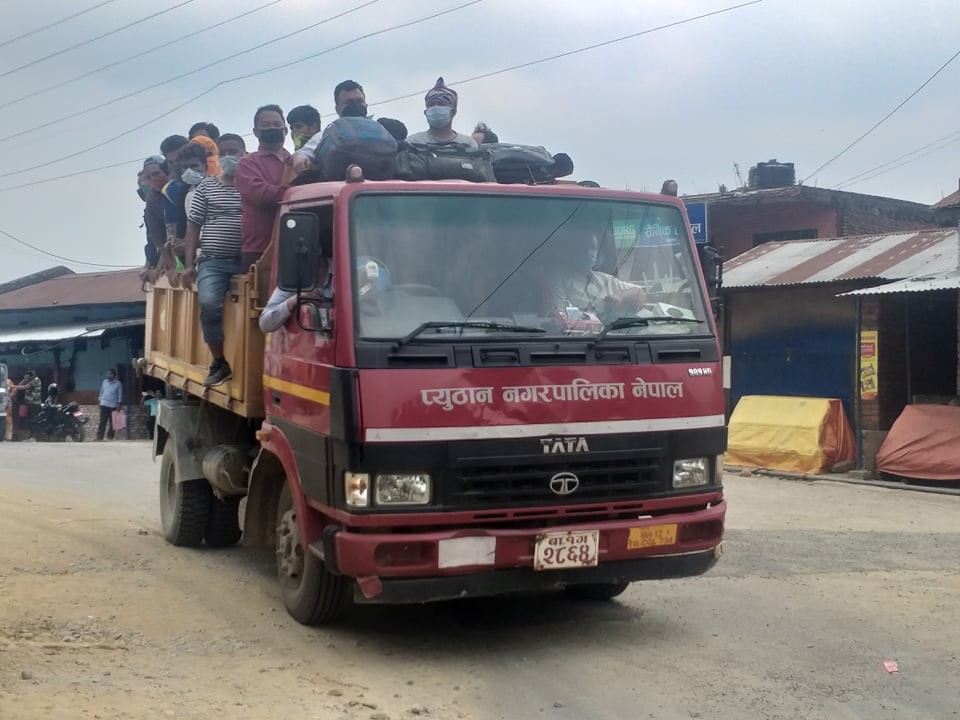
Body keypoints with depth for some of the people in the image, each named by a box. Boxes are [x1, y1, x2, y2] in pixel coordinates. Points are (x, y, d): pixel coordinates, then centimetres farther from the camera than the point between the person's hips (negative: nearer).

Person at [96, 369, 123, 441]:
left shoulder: (118, 383, -1)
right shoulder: (104, 382, 7)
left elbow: (120, 395, -1)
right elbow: (101, 392, 14)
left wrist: (119, 405, -7)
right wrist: (100, 401, 10)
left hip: (113, 406, -2)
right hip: (104, 405, 2)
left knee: (112, 423, 3)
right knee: (102, 422, -3)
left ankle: (110, 437, 11)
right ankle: (99, 437, -4)